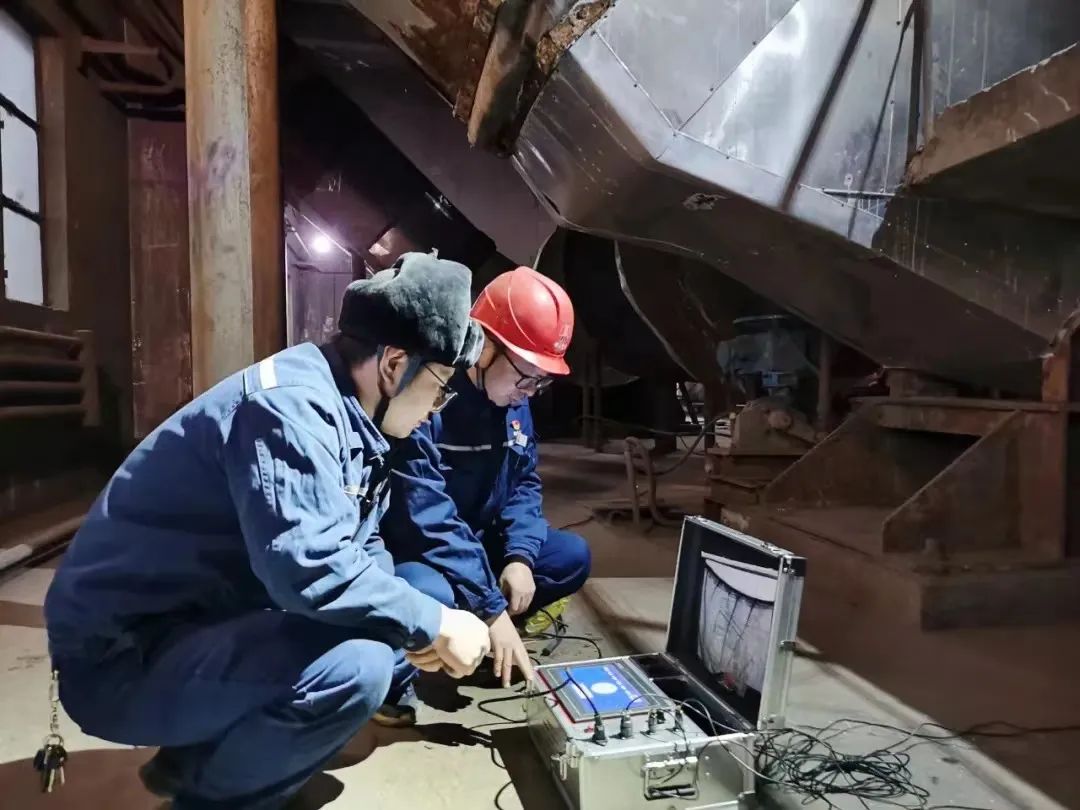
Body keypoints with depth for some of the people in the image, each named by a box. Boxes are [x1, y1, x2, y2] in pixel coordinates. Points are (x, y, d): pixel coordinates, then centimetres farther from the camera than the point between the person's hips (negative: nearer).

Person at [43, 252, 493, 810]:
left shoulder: (345, 412, 5)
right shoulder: (292, 403, -25)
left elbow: (361, 545, 11)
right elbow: (312, 568, -35)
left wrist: (416, 624, -6)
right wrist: (434, 625, -21)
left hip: (207, 625, 10)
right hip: (124, 658, -9)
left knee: (378, 635, 9)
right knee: (357, 665, -29)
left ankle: (201, 752, 13)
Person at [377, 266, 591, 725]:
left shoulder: (514, 402, -2)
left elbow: (524, 482, 5)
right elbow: (427, 517, -33)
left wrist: (520, 556, -14)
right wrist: (492, 609, -30)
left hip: (476, 545, 8)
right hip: (405, 549, -8)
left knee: (572, 556, -1)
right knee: (431, 594, -39)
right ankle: (393, 676, -5)